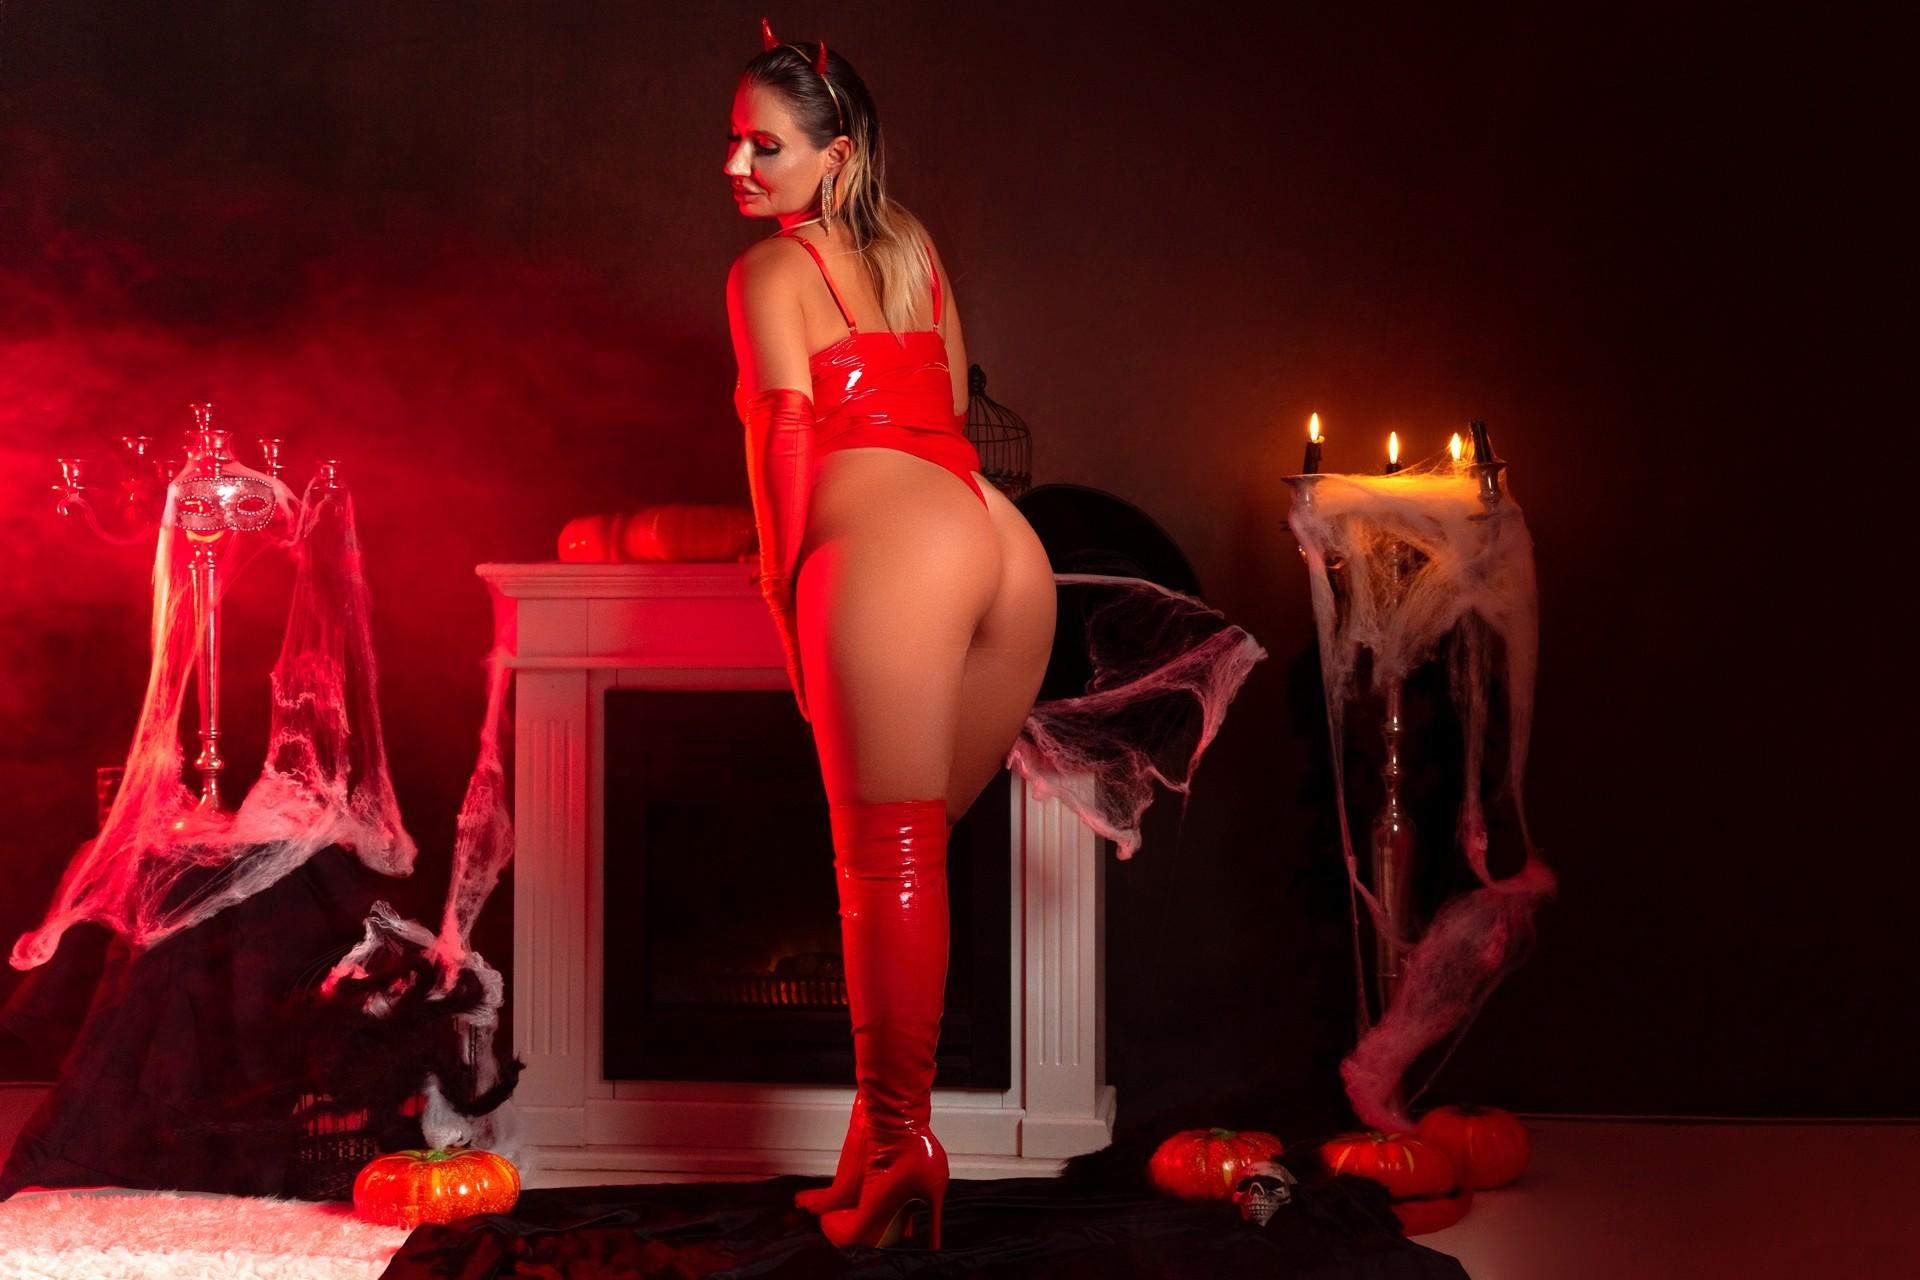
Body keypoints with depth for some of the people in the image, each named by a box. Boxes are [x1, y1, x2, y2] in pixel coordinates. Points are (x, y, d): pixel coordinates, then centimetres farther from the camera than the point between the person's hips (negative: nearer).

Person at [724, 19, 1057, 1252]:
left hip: (895, 547, -7)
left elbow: (788, 435, -5)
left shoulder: (770, 269, 5)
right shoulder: (913, 246, 26)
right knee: (913, 850, 13)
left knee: (886, 861, -5)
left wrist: (785, 588, 0)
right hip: (1005, 546, 7)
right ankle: (892, 1116, 14)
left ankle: (899, 1145, -5)